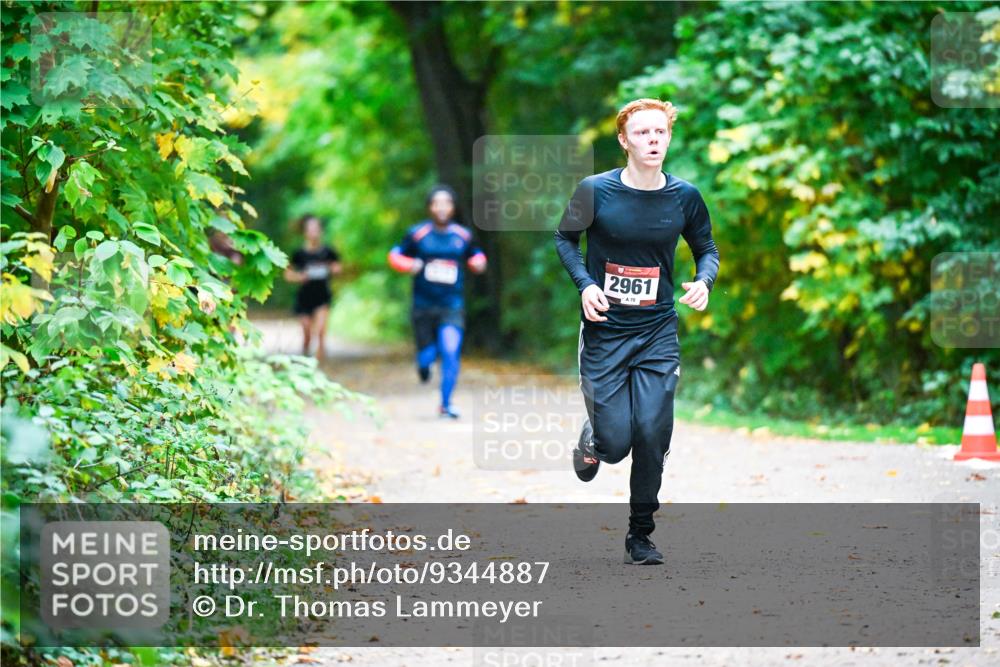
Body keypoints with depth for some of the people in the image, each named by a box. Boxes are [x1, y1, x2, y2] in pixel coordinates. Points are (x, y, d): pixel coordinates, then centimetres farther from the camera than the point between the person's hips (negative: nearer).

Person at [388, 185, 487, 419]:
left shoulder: (463, 236, 3)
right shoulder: (417, 233, -3)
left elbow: (475, 256, 20)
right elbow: (395, 255, 6)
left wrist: (478, 263, -4)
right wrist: (410, 265, -13)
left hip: (452, 306, 0)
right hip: (423, 306, 0)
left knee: (451, 353, -16)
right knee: (428, 355, 3)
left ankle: (446, 404, -3)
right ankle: (424, 363, 44)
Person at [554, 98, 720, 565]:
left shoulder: (683, 196, -2)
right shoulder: (595, 191, -8)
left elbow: (706, 248, 13)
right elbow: (564, 238, 7)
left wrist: (704, 281, -8)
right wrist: (585, 284, -10)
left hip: (658, 334, 2)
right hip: (604, 332, -2)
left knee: (652, 435, -8)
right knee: (615, 444, -7)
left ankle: (640, 535, 11)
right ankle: (593, 438, 34)